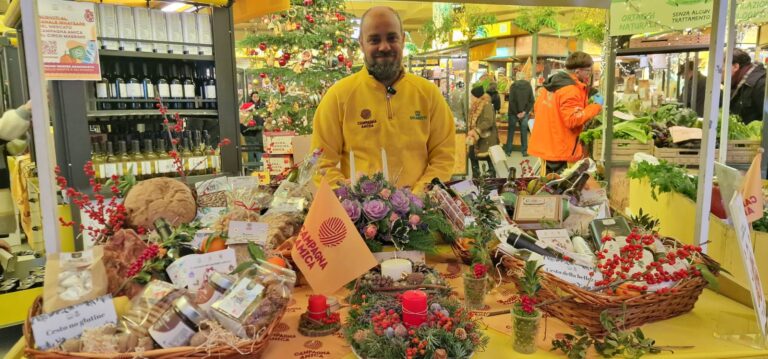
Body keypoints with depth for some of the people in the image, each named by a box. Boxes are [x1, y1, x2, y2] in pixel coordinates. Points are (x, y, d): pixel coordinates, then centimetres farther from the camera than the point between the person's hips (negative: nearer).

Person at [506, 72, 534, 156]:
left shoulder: (513, 86, -7)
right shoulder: (529, 86, 3)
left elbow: (511, 101, -13)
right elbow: (531, 101, -1)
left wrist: (516, 113, -7)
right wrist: (525, 111, -3)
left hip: (513, 113, -2)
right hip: (524, 113, 2)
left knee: (511, 131, 7)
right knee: (524, 132, 8)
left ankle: (508, 150, 9)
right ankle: (524, 151, 9)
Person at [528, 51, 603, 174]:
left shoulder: (551, 83, 10)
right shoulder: (571, 90, -19)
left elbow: (537, 108, 18)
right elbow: (573, 120, -25)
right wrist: (596, 106, -16)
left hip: (545, 144, 9)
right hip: (559, 149, -9)